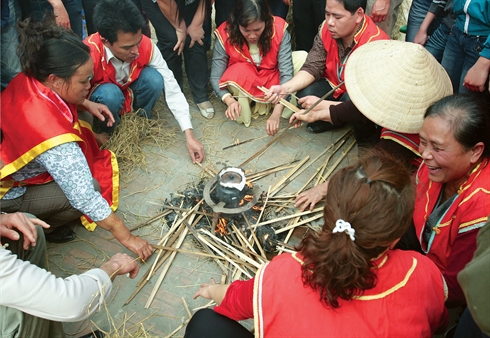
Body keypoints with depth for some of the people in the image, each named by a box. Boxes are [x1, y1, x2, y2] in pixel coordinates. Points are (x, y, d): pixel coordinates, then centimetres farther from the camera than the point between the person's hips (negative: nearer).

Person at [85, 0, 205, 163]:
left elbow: (171, 87, -27)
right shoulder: (90, 55, -38)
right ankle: (108, 132, -5)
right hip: (102, 96, -2)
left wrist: (189, 134, -32)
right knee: (110, 94, -38)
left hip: (130, 90, 3)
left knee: (154, 78, -29)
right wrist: (94, 137, -21)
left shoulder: (146, 46, -27)